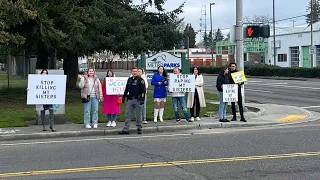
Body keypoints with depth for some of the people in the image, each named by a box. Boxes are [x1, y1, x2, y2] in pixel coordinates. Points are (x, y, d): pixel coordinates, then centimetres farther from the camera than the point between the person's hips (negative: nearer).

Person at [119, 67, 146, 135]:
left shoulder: (140, 80, -4)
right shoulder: (129, 79, 13)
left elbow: (143, 90, -7)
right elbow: (126, 89, 23)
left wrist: (142, 99, -14)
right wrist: (124, 96, 19)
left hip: (137, 100, -5)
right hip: (130, 99, 5)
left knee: (138, 115, 3)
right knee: (127, 115, 1)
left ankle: (139, 128, 16)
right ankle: (126, 129, 2)